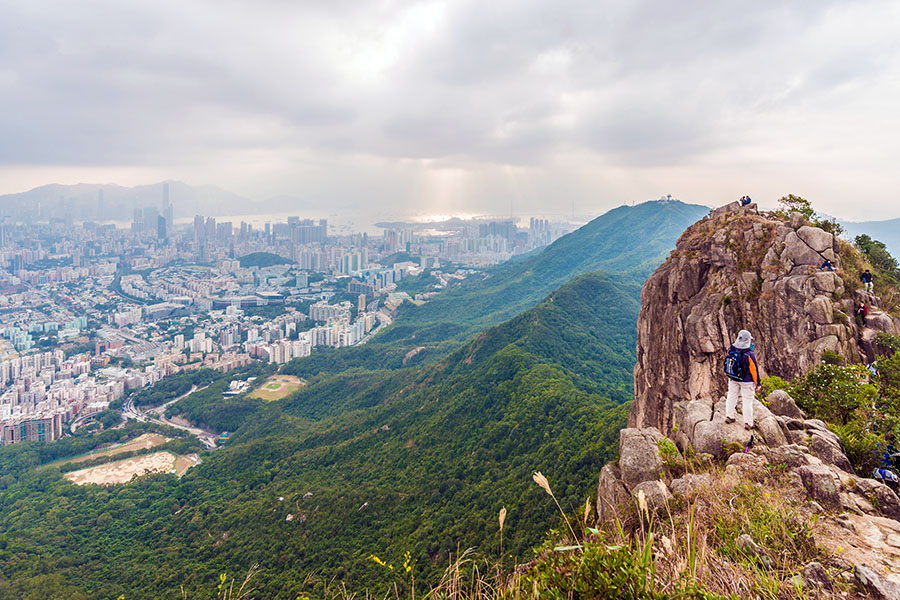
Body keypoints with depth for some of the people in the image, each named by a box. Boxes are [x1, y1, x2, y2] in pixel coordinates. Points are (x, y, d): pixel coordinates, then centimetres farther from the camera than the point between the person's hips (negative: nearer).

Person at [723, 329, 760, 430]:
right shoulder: (749, 355, -29)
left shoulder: (731, 350, -15)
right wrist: (757, 383, -5)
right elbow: (754, 370, -18)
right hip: (746, 382, -5)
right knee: (747, 401, 9)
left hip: (732, 379, 5)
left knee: (732, 396, 21)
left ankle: (729, 416, 34)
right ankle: (748, 423, 21)